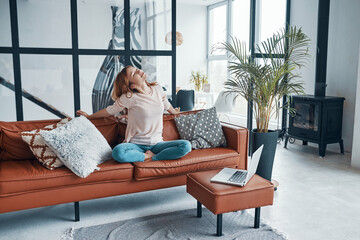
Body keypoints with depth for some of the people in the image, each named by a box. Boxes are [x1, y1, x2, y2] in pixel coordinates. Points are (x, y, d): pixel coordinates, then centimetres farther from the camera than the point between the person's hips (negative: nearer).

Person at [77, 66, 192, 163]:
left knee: (186, 146, -21)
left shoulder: (157, 89, 3)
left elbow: (166, 105, 24)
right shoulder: (129, 97, -11)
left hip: (156, 143, 4)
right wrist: (89, 116, 14)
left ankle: (151, 158, -14)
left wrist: (174, 111, 44)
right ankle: (147, 156, -13)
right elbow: (109, 111, 3)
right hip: (136, 144, -3)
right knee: (118, 152, -36)